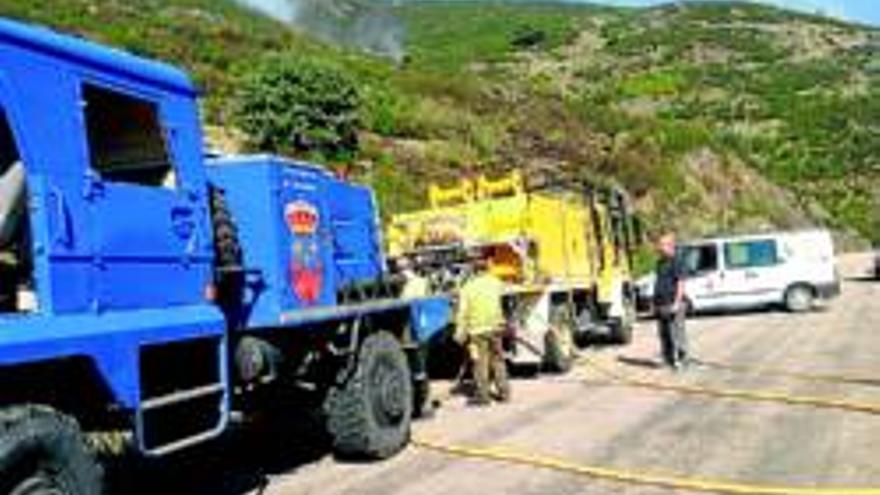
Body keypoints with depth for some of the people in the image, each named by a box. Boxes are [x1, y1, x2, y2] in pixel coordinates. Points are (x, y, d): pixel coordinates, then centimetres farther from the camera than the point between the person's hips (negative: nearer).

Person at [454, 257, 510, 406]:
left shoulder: (468, 287, -5)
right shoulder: (495, 283, 4)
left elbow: (463, 313, -6)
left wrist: (460, 332, -3)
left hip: (477, 329, -4)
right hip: (495, 327, 4)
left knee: (480, 361, 1)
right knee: (497, 360, 13)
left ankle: (482, 395, 2)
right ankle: (504, 392, 18)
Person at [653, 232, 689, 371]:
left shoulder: (676, 262, -10)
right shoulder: (660, 262, 17)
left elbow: (681, 283, -15)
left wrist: (677, 303, -20)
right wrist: (655, 302, 18)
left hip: (672, 304, -9)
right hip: (661, 305, 9)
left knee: (676, 333, -5)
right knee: (663, 334, 11)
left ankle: (681, 360, 2)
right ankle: (668, 359, 18)